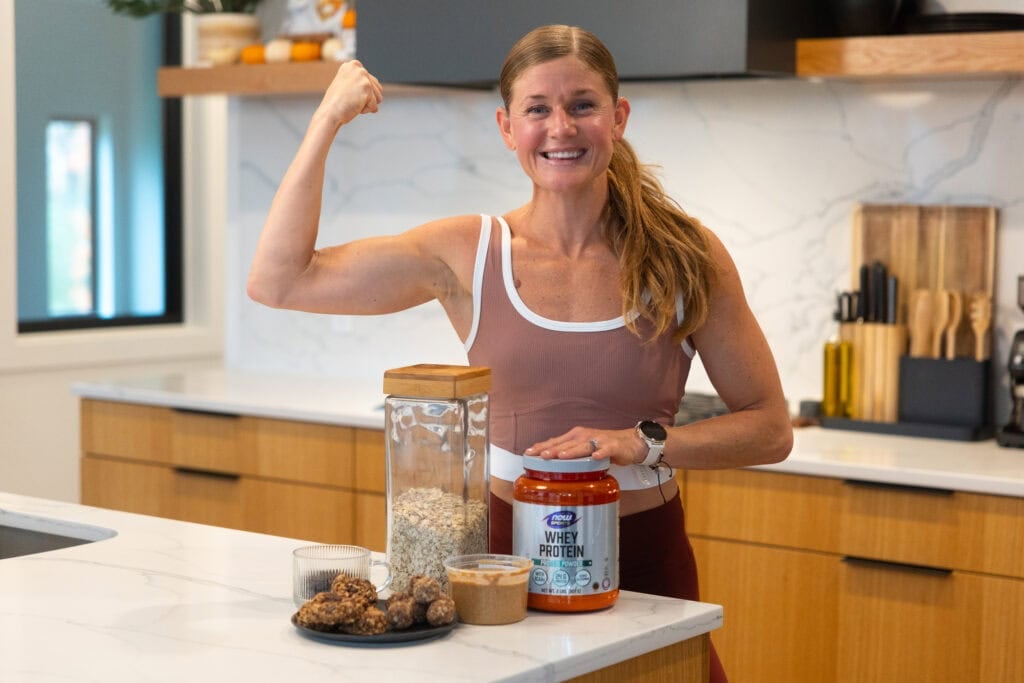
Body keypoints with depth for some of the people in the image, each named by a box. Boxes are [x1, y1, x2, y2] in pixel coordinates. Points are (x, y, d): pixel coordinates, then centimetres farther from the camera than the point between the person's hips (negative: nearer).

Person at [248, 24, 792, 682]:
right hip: (507, 550, 1)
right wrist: (327, 122, -7)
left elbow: (770, 428, -3)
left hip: (644, 559, 0)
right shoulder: (468, 254, -4)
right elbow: (280, 280, -5)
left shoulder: (685, 256, -6)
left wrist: (645, 443, -19)